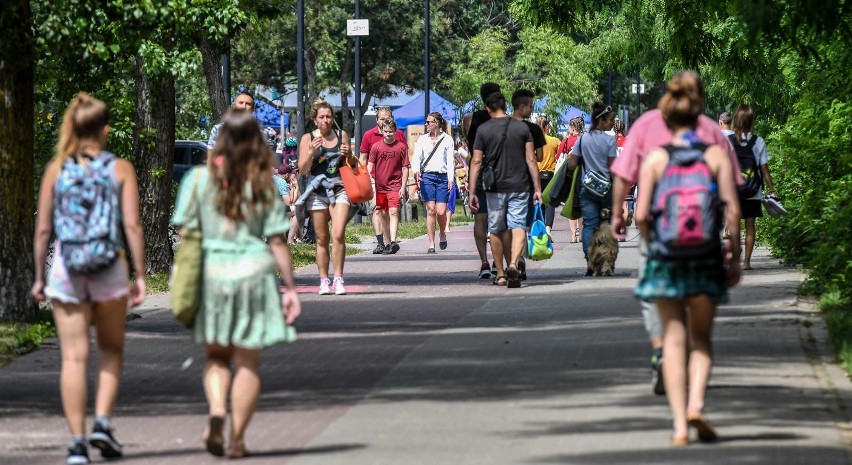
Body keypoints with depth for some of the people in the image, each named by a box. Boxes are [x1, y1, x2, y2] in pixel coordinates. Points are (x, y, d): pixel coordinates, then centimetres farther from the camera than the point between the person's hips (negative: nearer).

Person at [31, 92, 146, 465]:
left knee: (74, 358, 2)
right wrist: (140, 276, -1)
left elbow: (43, 229, 2)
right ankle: (102, 423, 3)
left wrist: (39, 277, 10)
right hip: (110, 267, -1)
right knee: (111, 350, 18)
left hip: (66, 268, 1)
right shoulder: (120, 169, -1)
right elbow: (132, 227, -6)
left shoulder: (56, 169, 1)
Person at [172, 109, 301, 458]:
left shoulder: (199, 179, -1)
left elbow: (185, 233, -2)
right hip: (254, 273, -1)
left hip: (210, 272, 1)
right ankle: (237, 439, 7)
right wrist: (290, 287, 2)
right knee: (248, 363, 8)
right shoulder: (264, 186, -2)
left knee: (216, 356, 16)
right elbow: (277, 240, -3)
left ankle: (216, 411, -10)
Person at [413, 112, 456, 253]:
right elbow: (416, 157, 5)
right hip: (427, 176, 1)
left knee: (441, 211, -7)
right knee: (431, 210, -5)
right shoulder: (422, 139, 12)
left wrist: (451, 178, -6)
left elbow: (450, 160, 4)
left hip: (443, 177, -1)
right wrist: (417, 170, -16)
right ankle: (431, 244, -1)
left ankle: (442, 234, 23)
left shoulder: (447, 139, 7)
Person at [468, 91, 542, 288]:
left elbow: (476, 162, -2)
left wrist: (472, 192, 0)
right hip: (519, 187, 0)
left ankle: (501, 274, 18)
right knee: (518, 227, -4)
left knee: (496, 230, 12)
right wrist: (537, 188, 4)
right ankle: (513, 264, -28)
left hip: (495, 188, 0)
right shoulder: (522, 127, 2)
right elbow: (531, 159, 1)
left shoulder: (484, 130, -1)